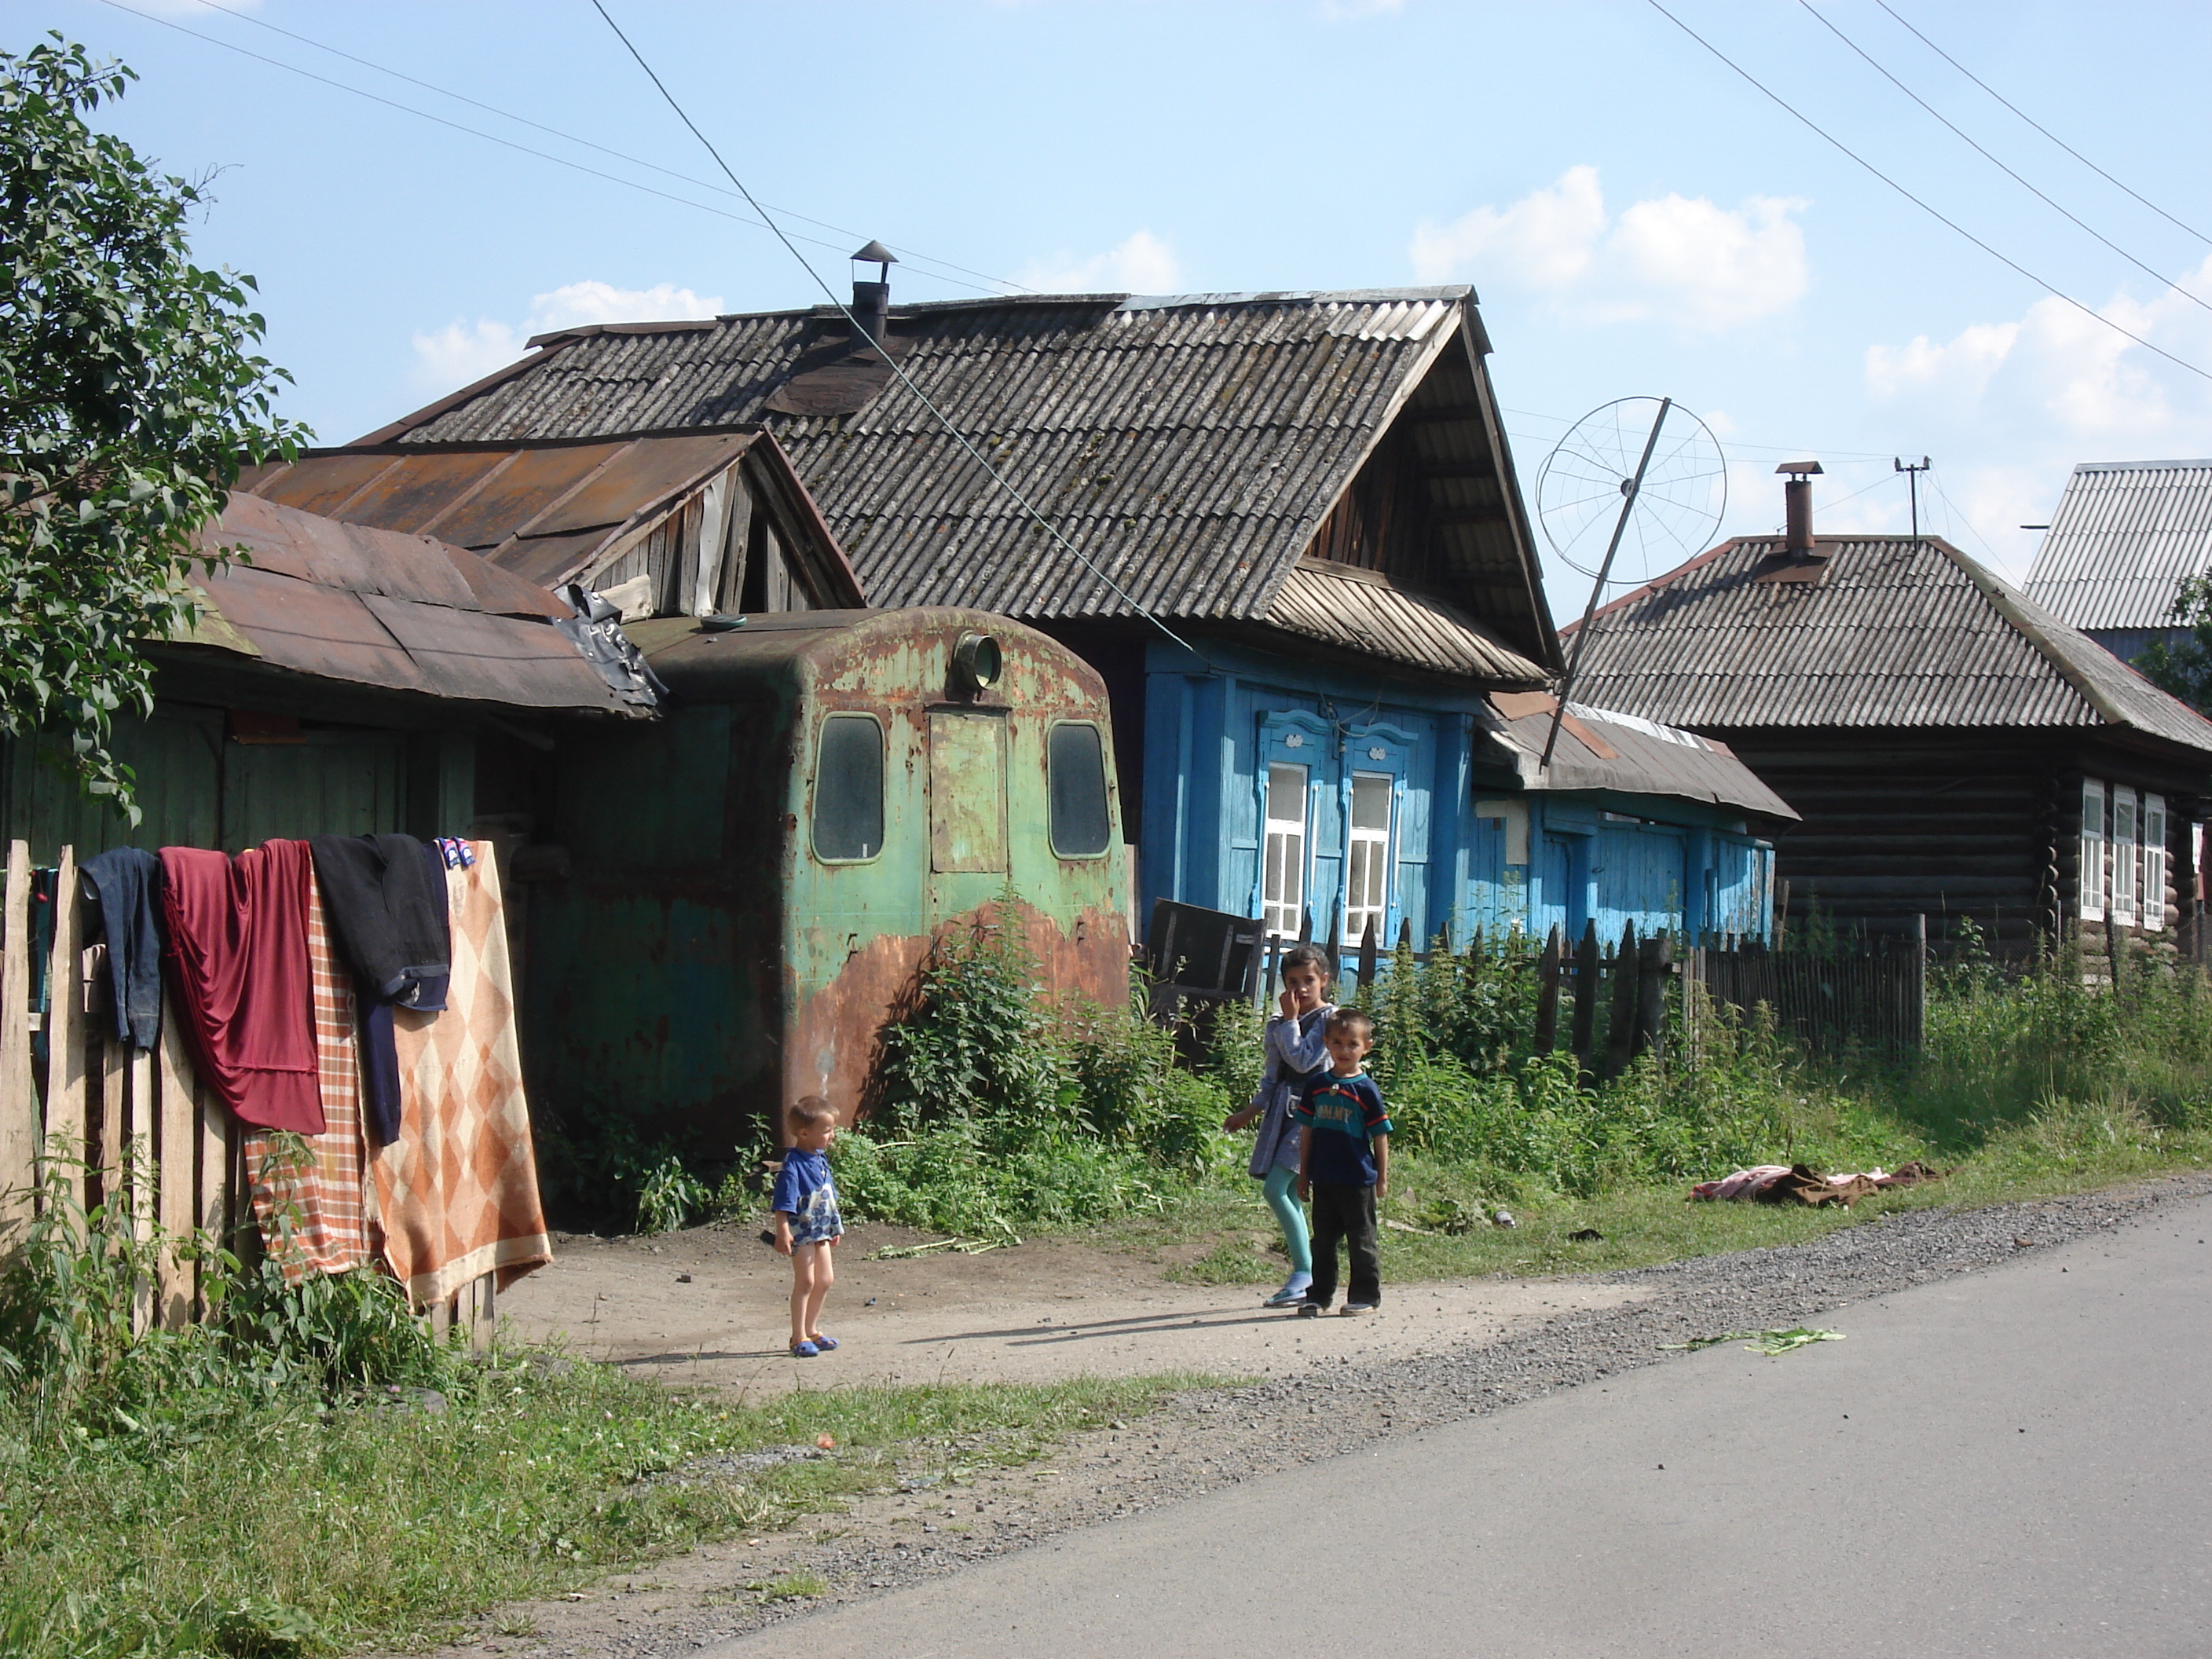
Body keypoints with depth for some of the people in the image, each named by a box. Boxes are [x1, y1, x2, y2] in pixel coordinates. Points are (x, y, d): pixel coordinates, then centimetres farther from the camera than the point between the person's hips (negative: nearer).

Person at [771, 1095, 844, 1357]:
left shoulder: (821, 1158, 8)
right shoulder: (793, 1164, -20)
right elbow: (783, 1203, -24)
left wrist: (835, 1227, 22)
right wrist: (782, 1232, -29)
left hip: (821, 1230, 9)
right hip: (801, 1231, -9)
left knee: (825, 1279, 14)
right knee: (805, 1281, -6)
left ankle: (812, 1331, 27)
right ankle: (799, 1338, 0)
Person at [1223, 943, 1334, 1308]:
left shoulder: (1329, 1019, -5)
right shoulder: (1277, 1024, 16)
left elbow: (1302, 1060, -16)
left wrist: (1290, 1020, -8)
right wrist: (1251, 1111, 22)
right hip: (1281, 1110, 8)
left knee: (1276, 1189, -18)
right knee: (1290, 1196, 6)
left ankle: (1304, 1271, -13)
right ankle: (1305, 1277, 11)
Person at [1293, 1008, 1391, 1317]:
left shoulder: (1365, 1089, -6)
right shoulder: (1317, 1085, 6)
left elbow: (1380, 1136, -2)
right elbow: (1307, 1130, 12)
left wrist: (1383, 1178, -2)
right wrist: (1303, 1174, 11)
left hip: (1358, 1179, -4)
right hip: (1323, 1180, 4)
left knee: (1361, 1240, 4)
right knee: (1323, 1240, 12)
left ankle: (1366, 1296, 12)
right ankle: (1319, 1295, 21)